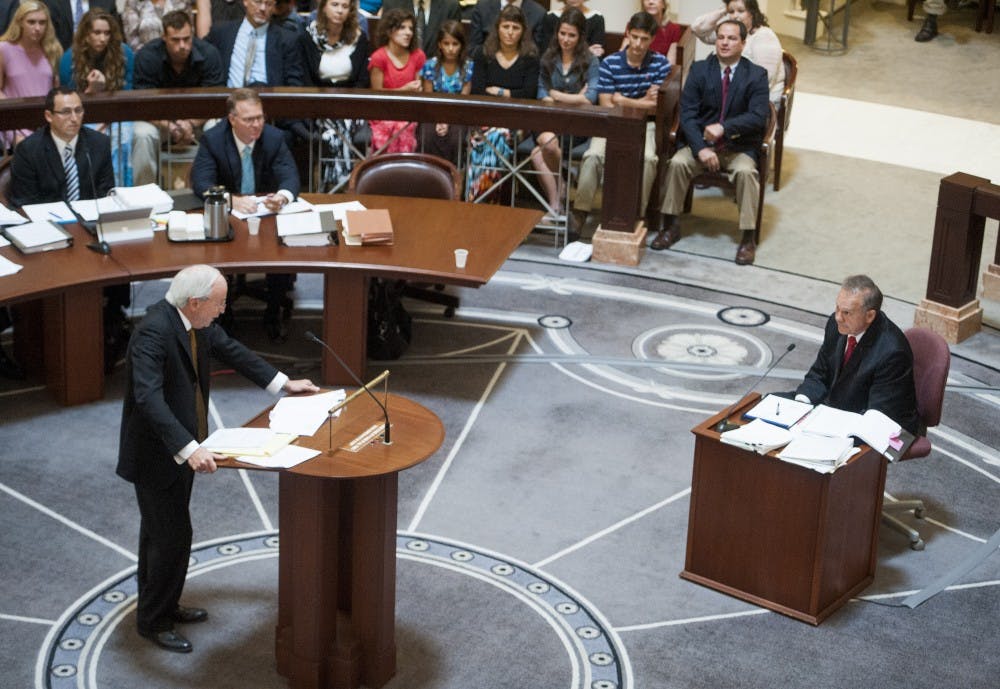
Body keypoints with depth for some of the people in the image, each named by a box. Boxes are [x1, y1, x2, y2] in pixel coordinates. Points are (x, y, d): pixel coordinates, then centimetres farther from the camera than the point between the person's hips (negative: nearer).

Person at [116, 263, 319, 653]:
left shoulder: (197, 323, -3)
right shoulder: (154, 332, -30)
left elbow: (230, 350, 14)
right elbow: (148, 398, -39)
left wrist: (283, 383, 15)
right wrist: (189, 449, -47)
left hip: (181, 446, 9)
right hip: (156, 453, -9)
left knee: (161, 530, 22)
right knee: (172, 536, -1)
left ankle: (161, 606, 37)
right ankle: (153, 621, 16)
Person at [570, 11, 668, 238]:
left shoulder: (660, 64, 0)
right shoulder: (610, 63, -3)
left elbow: (655, 108, -1)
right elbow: (606, 106, -5)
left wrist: (624, 101, -6)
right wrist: (642, 102, -8)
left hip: (644, 125, 0)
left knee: (648, 158, -31)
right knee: (593, 155, -28)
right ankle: (580, 213, -20)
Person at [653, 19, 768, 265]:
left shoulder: (756, 75, -2)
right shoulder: (699, 70, 2)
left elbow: (758, 116, -13)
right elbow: (687, 113, -5)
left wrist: (724, 127, -29)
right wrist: (701, 148, -21)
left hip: (739, 146, -1)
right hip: (700, 141, 1)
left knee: (746, 171, -31)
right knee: (677, 163, -27)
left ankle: (748, 239, -20)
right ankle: (670, 226, -10)